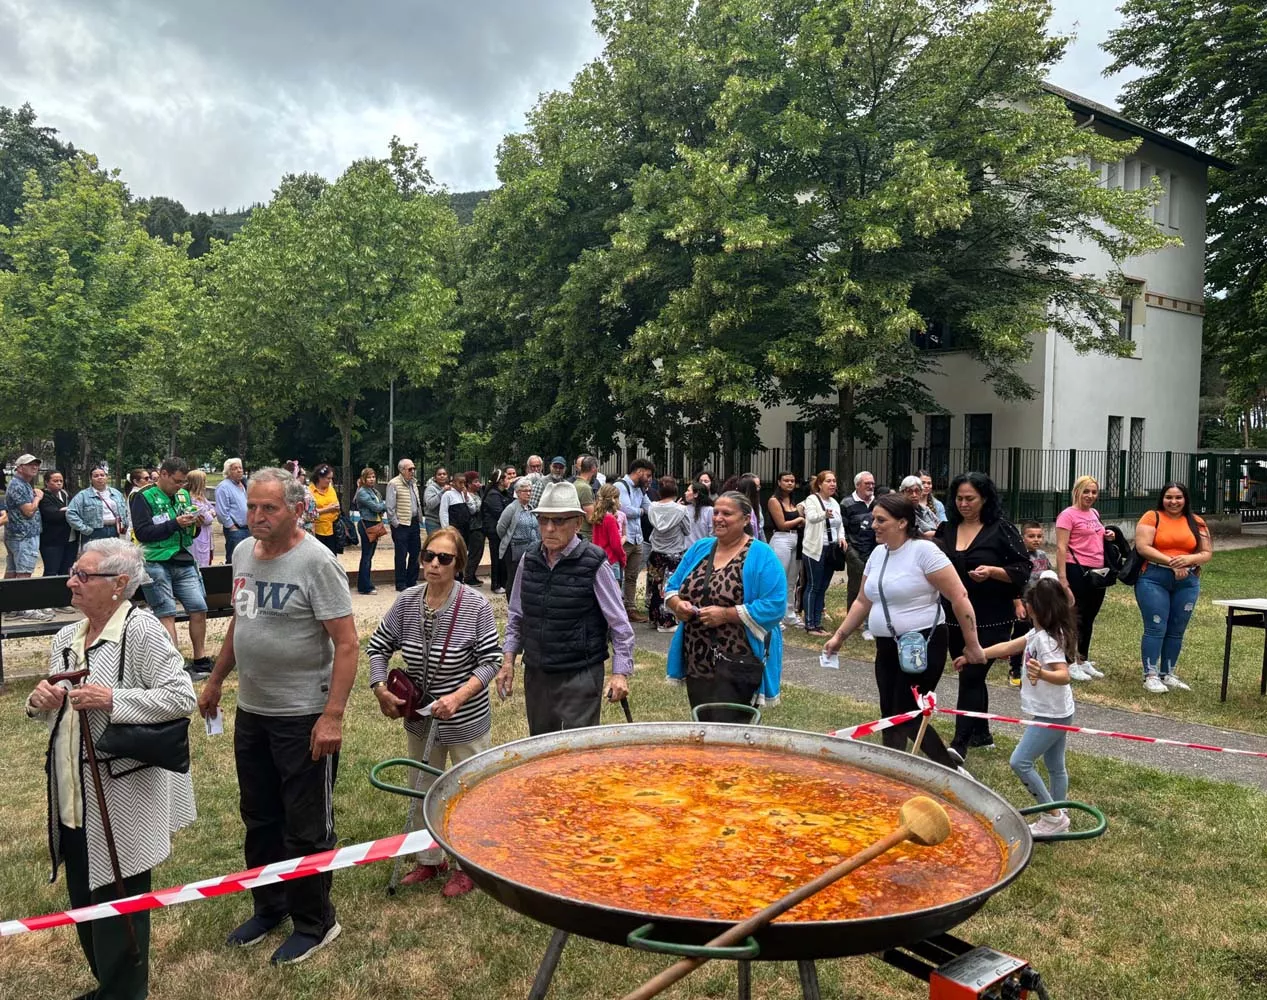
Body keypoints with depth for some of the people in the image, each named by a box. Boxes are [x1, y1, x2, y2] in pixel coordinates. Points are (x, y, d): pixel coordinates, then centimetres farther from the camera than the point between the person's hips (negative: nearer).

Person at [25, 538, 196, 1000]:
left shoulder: (141, 630, -15)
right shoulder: (65, 638, 9)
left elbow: (182, 697, -21)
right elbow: (56, 715, 19)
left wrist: (112, 699, -25)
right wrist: (40, 702, -2)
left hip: (121, 798, -8)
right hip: (72, 796, 8)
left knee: (118, 907, 5)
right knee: (84, 901, 19)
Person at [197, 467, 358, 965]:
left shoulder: (316, 562, -19)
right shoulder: (243, 552, 4)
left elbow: (346, 643, -20)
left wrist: (332, 716, -24)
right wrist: (215, 680, 20)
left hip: (303, 718, -7)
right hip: (250, 711, 7)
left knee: (306, 827, 6)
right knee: (258, 817, 21)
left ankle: (313, 923, 24)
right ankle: (270, 906, 40)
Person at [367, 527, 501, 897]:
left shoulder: (476, 606, -19)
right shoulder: (407, 602, -6)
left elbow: (491, 660, -16)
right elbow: (378, 647, 5)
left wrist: (458, 697, -26)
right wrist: (380, 689, -8)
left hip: (466, 722, -5)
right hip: (420, 719, 5)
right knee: (422, 790, 21)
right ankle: (429, 860, 42)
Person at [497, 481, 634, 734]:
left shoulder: (593, 563, -12)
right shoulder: (529, 560, 2)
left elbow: (620, 624, -8)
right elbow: (516, 617, 14)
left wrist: (621, 673, -12)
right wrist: (508, 660, 8)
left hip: (580, 675, -5)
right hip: (535, 674, 5)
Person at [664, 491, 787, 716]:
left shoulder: (761, 556, -10)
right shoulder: (700, 548, 9)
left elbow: (774, 606, -18)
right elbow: (672, 587, 15)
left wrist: (726, 614, -22)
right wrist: (678, 604, -8)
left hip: (738, 667, -6)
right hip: (697, 663, 6)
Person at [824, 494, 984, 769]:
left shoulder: (923, 551, -14)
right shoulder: (877, 554, 8)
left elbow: (959, 598, -15)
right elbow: (863, 602, 17)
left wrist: (971, 645, -14)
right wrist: (839, 636, 12)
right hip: (887, 647, 7)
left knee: (907, 717, -6)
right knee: (890, 717, 9)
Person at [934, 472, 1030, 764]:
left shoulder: (1001, 529, -7)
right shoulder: (946, 528, 7)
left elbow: (1023, 570, -7)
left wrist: (993, 571, -23)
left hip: (991, 620, -5)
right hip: (955, 617, 5)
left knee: (971, 676, -9)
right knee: (972, 676, 16)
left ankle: (959, 744, -8)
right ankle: (981, 734, 31)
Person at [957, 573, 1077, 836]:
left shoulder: (1046, 639, -24)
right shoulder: (1038, 633, 5)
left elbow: (1064, 675, -33)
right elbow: (1007, 648, 14)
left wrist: (1041, 673, -54)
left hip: (1050, 715, -10)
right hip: (1055, 713, 10)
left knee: (1020, 762, -7)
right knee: (1055, 766, 16)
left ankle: (1053, 816, 2)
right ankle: (1057, 818, 26)